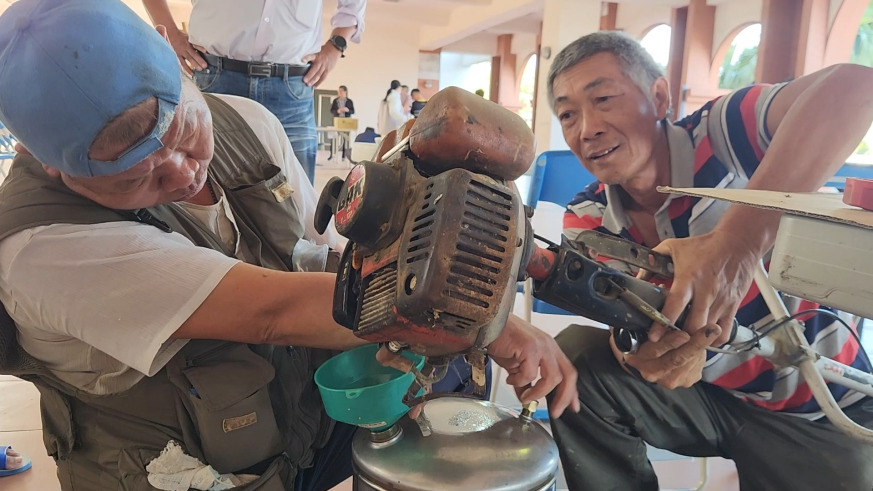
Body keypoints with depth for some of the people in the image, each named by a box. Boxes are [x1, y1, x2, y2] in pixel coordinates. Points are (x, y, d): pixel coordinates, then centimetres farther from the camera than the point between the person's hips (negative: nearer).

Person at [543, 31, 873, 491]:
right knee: (577, 355, -15)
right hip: (707, 396, 3)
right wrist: (643, 350, -39)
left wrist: (735, 241, -50)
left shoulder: (720, 134, -22)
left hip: (819, 406, -2)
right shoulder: (585, 220, -9)